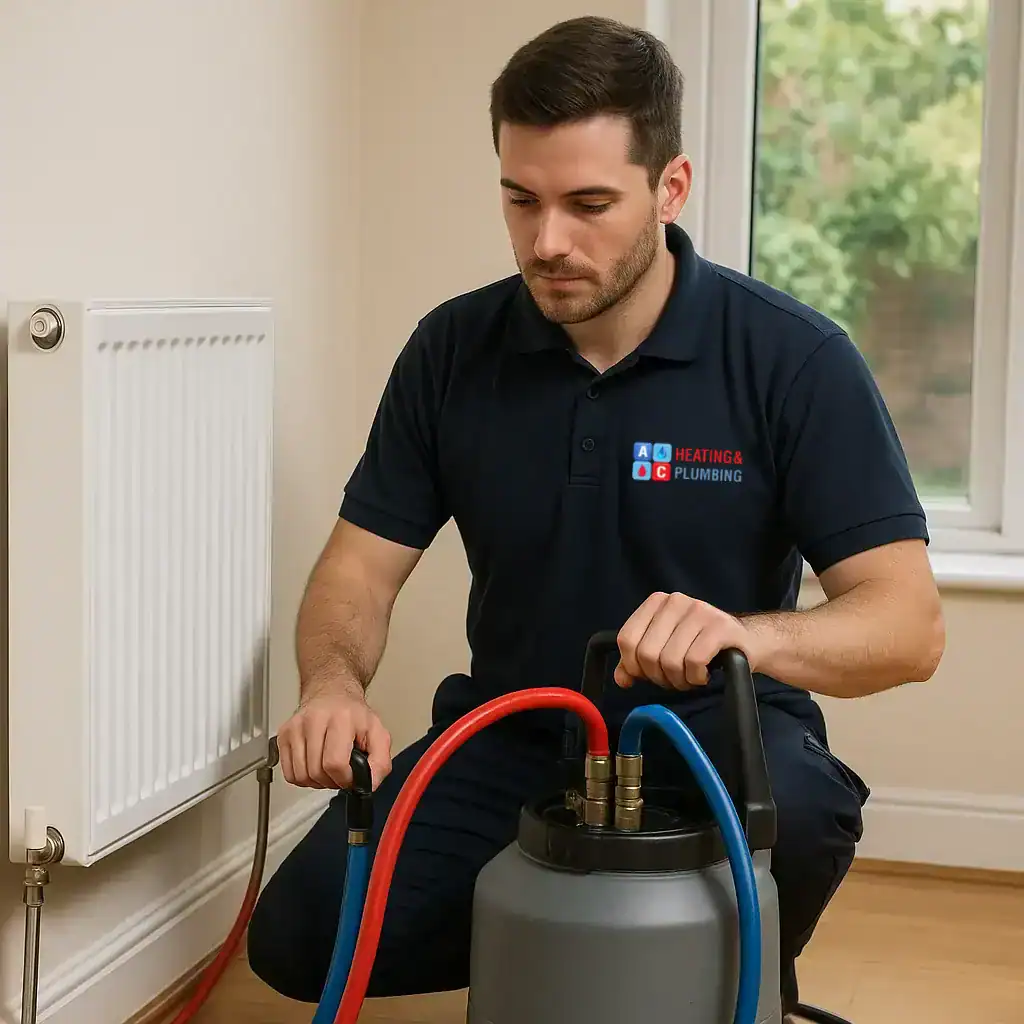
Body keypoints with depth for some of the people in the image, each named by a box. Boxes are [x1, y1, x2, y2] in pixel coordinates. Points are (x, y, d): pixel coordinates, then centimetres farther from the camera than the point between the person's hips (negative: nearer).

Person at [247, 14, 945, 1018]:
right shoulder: (451, 350, -4)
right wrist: (332, 685, -24)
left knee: (796, 812, -36)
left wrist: (749, 636, -40)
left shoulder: (795, 359, -14)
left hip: (719, 732, -2)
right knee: (299, 933, -17)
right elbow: (359, 568, 0)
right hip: (511, 736, 3)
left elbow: (909, 623, -18)